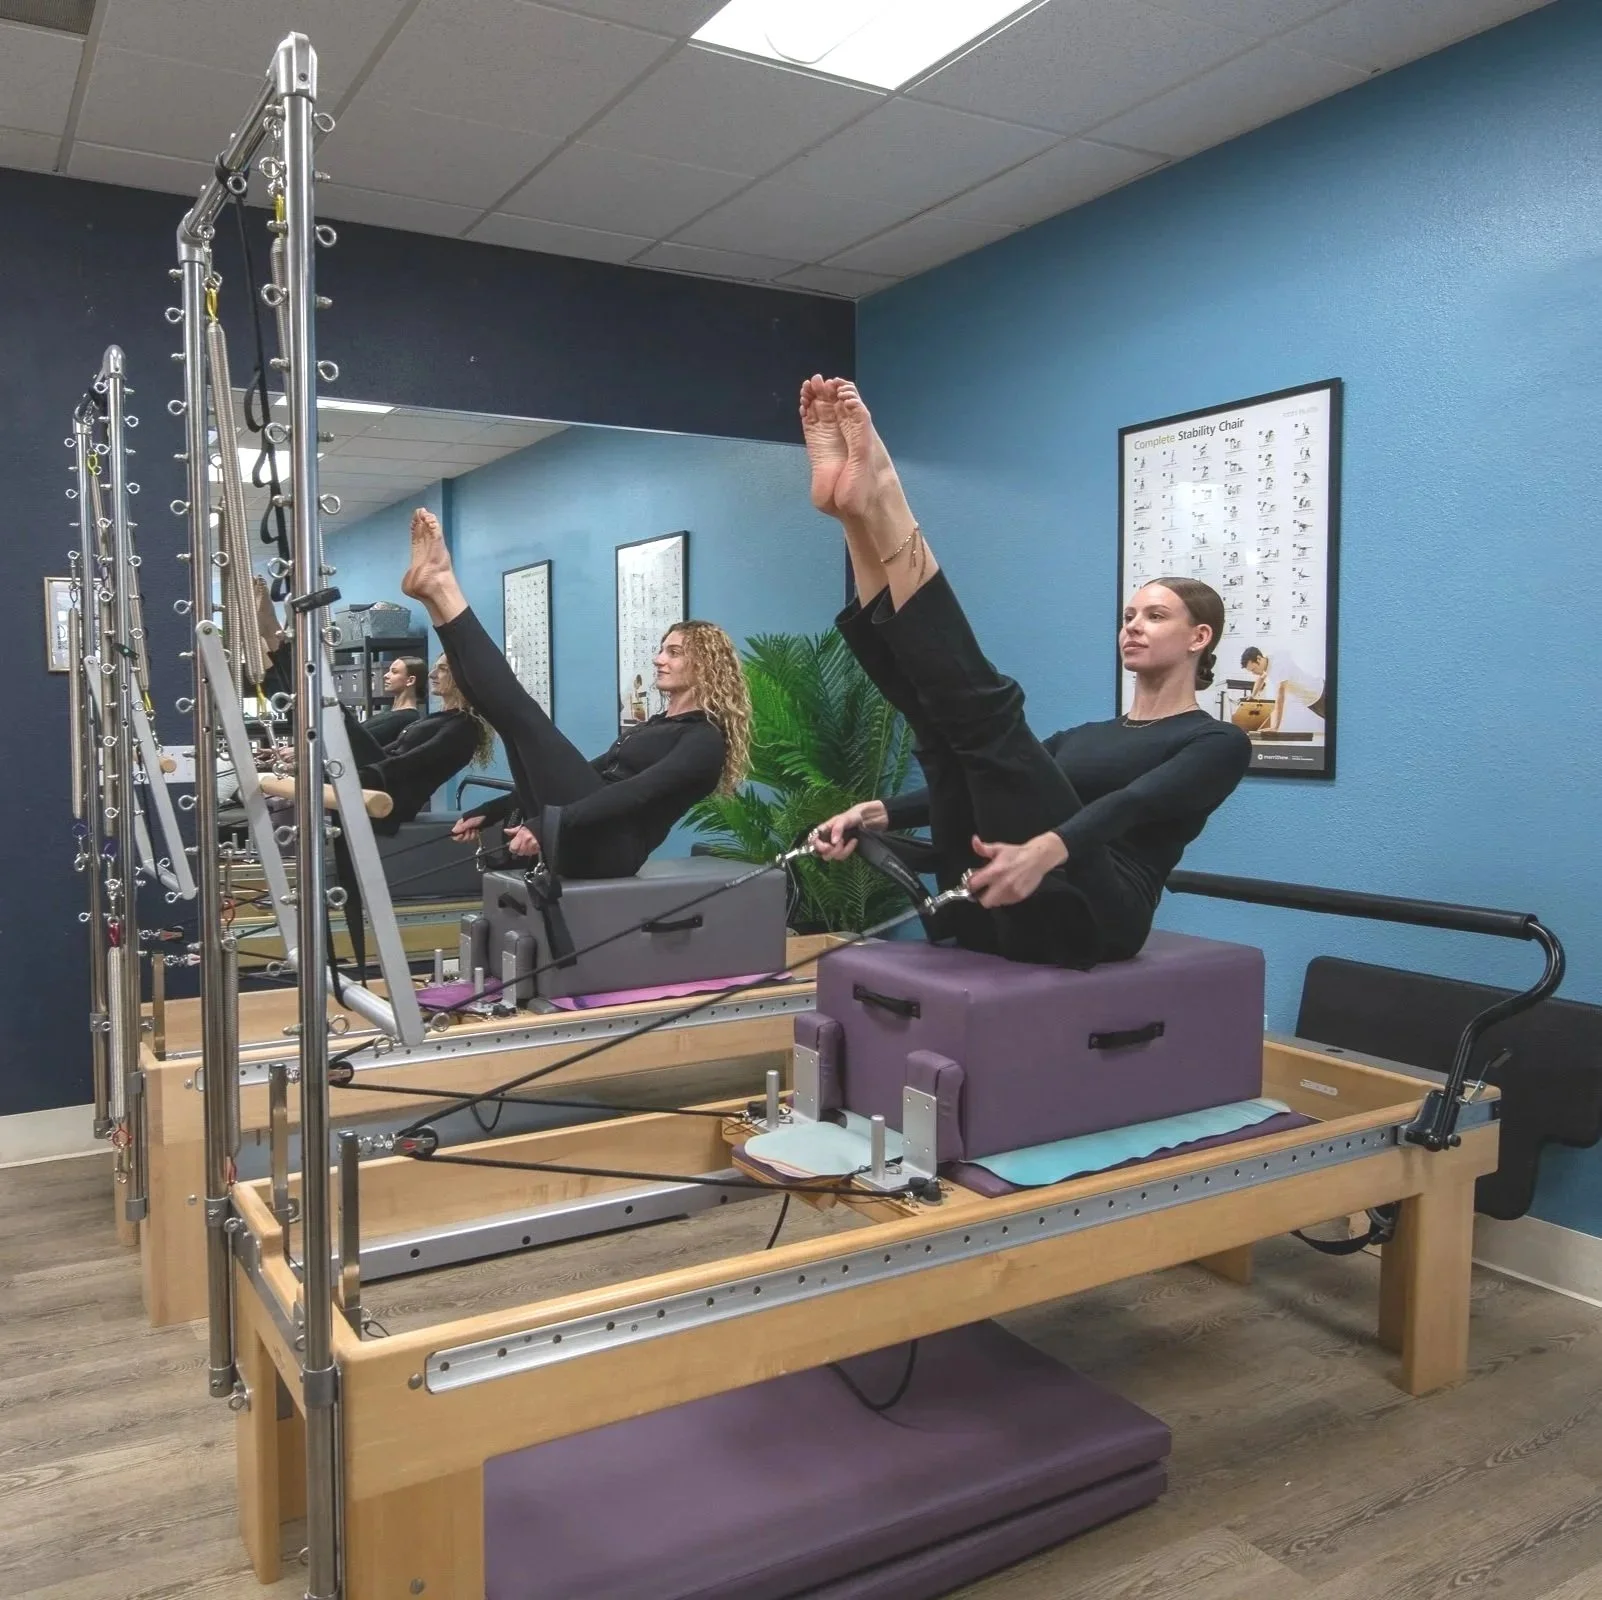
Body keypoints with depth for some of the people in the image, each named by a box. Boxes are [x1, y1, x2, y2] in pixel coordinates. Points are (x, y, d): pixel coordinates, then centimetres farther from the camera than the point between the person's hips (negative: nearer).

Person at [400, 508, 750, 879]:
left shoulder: (705, 739, -3)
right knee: (510, 715, 3)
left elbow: (637, 793, -19)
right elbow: (580, 777, 25)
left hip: (606, 845, -8)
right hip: (571, 837, 8)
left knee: (524, 716, -17)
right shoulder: (653, 724, 26)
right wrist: (491, 812, 19)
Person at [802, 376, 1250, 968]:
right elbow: (983, 781, 16)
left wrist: (1049, 849, -36)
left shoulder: (1218, 743, 9)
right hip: (994, 906, 6)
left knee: (983, 706, -25)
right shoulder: (1087, 734, 31)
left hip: (1076, 914, -6)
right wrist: (879, 812, -3)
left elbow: (1137, 803, -14)